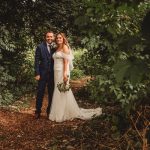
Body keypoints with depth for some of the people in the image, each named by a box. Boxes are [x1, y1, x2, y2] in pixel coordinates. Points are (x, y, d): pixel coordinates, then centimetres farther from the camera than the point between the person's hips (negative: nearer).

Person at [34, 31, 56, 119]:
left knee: (51, 93, 10)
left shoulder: (55, 47, 5)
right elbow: (37, 61, -5)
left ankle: (50, 111, 24)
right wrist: (37, 74, -10)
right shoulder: (40, 47, -3)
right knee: (40, 93, 2)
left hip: (53, 74, 3)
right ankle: (38, 111, 14)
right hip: (43, 74, -3)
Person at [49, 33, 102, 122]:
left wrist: (65, 74, -20)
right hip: (57, 72, 8)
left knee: (63, 92, -3)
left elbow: (66, 61, -13)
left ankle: (63, 114, 5)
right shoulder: (57, 48, 17)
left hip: (62, 72, -8)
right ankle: (59, 113, 18)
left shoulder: (65, 47, -5)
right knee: (58, 92, 10)